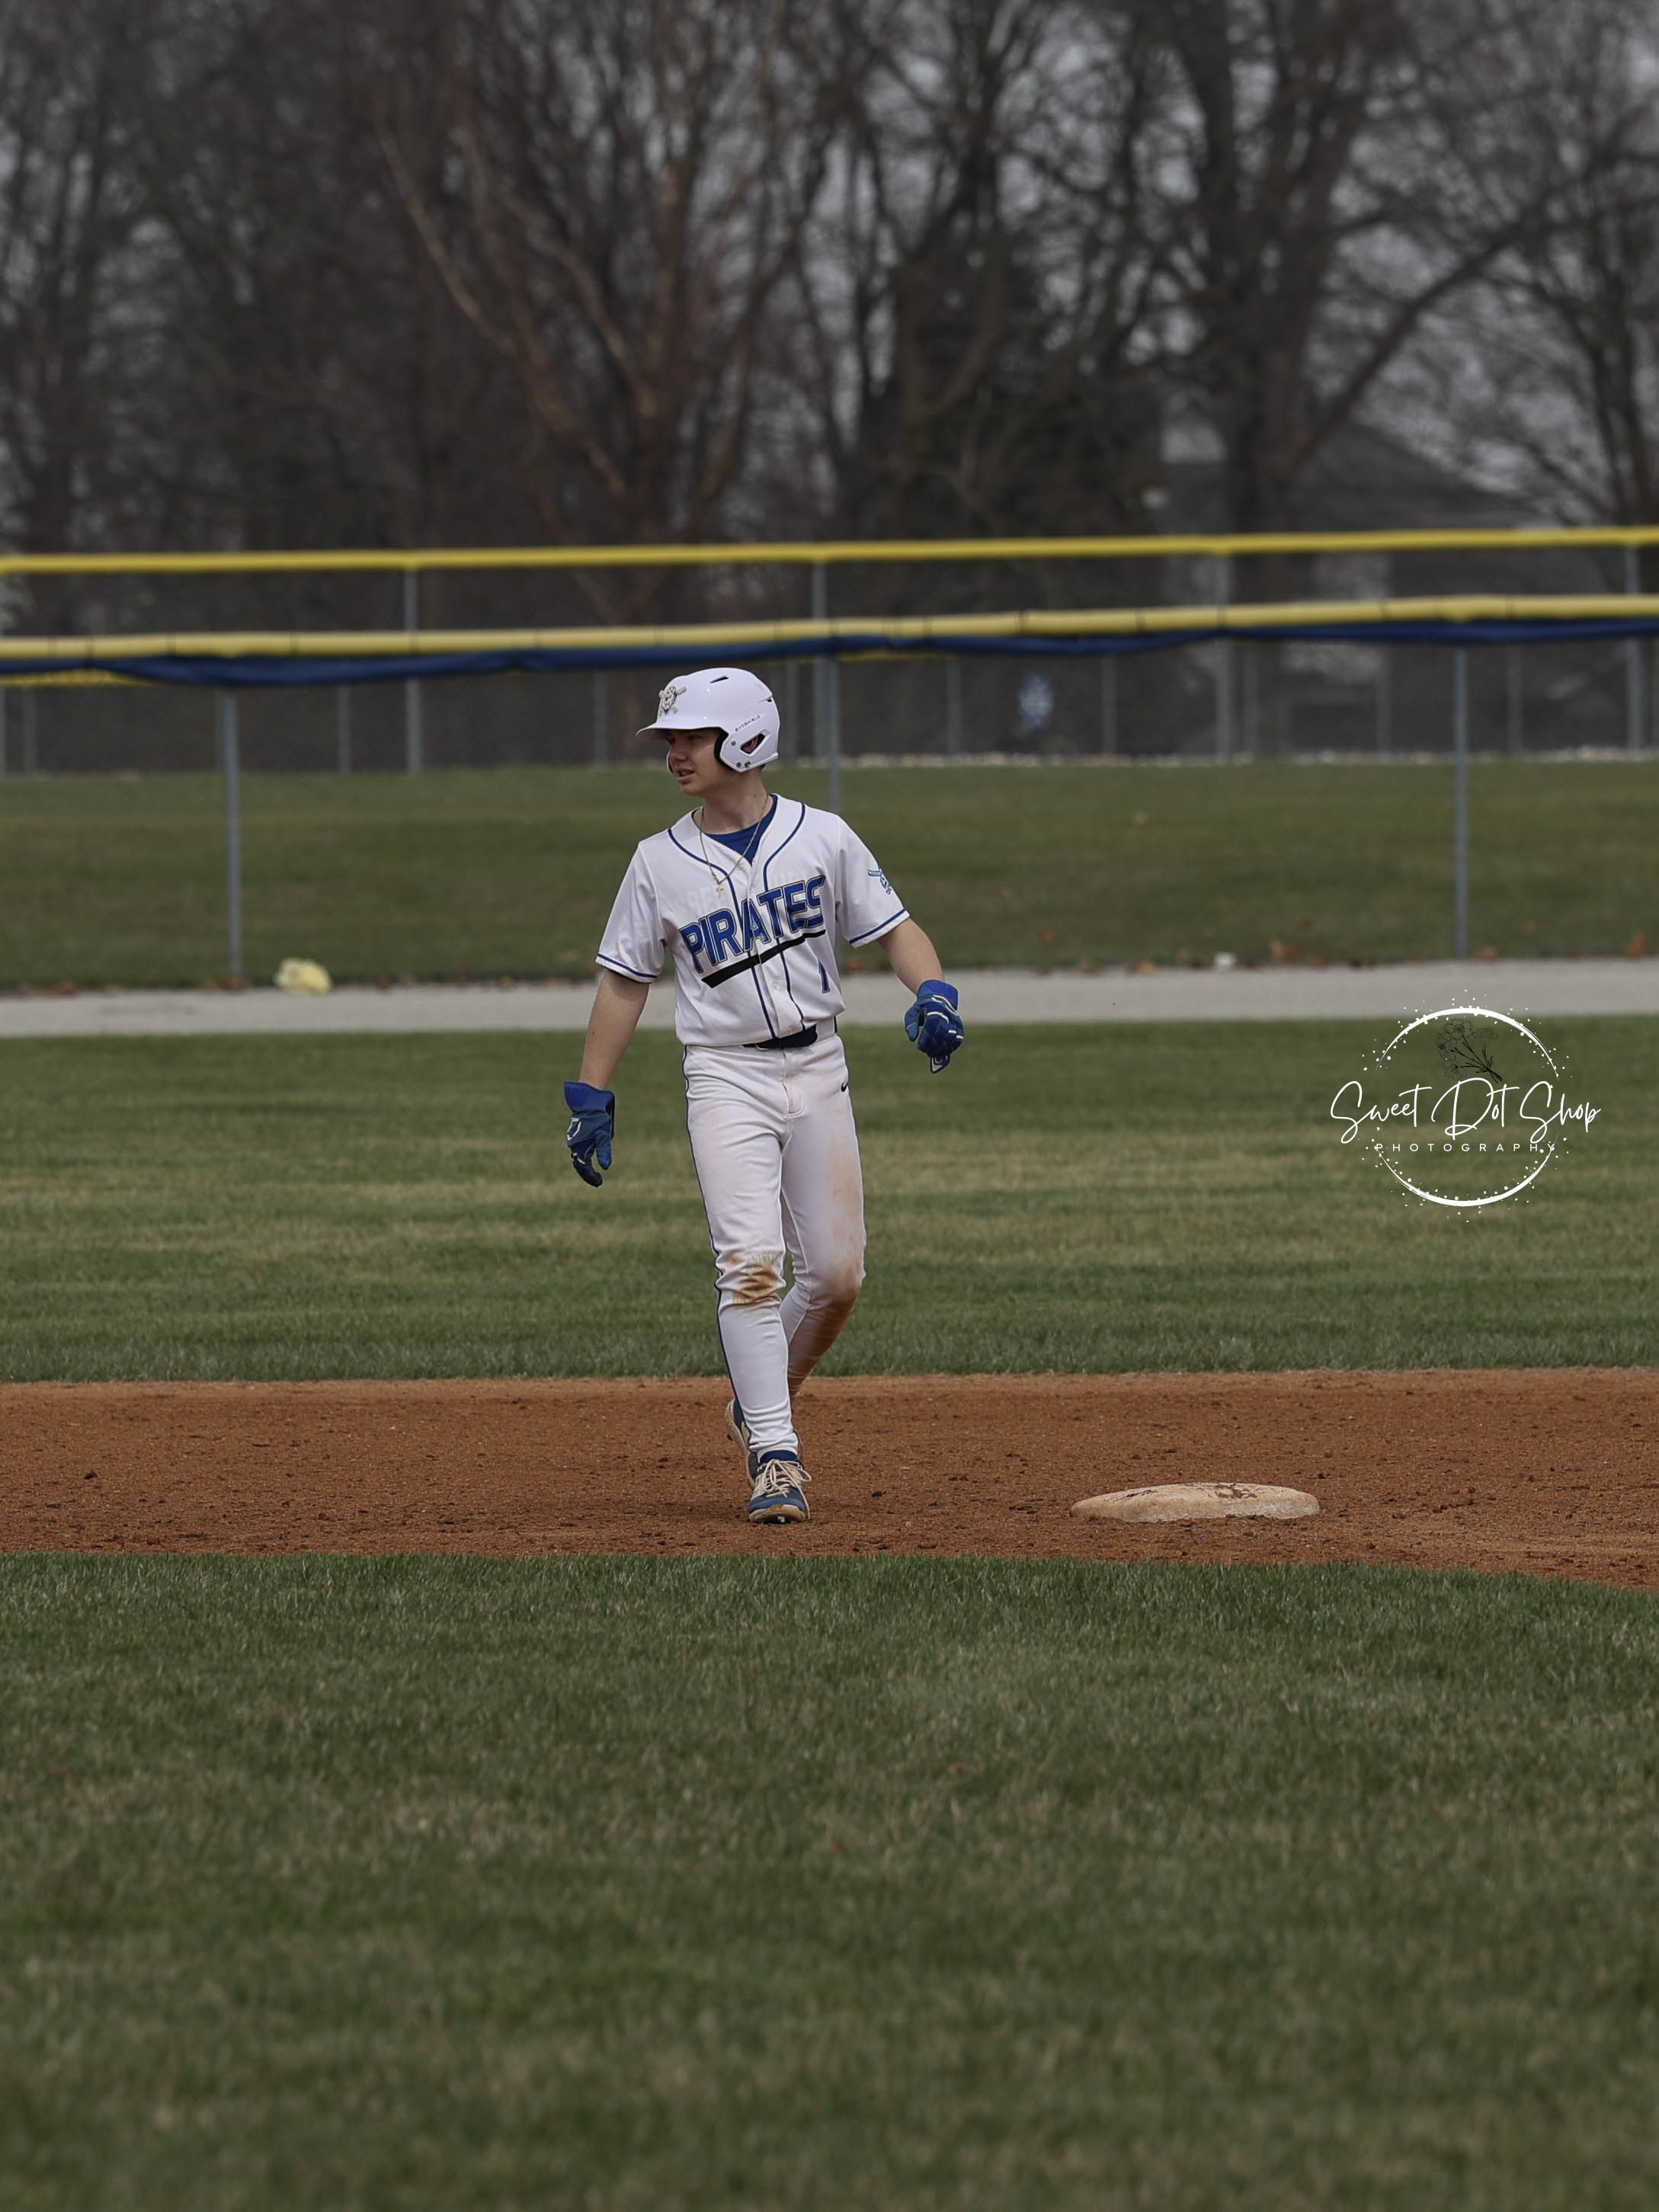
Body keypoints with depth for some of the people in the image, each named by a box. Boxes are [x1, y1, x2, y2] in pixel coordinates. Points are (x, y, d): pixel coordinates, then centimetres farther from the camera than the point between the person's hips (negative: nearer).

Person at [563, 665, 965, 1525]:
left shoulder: (823, 838, 1)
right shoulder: (661, 863, 1)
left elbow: (895, 930, 4)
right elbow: (624, 982, 7)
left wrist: (931, 991, -17)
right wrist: (591, 1097, 4)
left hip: (817, 1071, 2)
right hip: (725, 1077, -2)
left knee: (835, 1275, 3)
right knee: (750, 1265, -17)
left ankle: (760, 1400, 29)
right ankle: (773, 1454, -16)